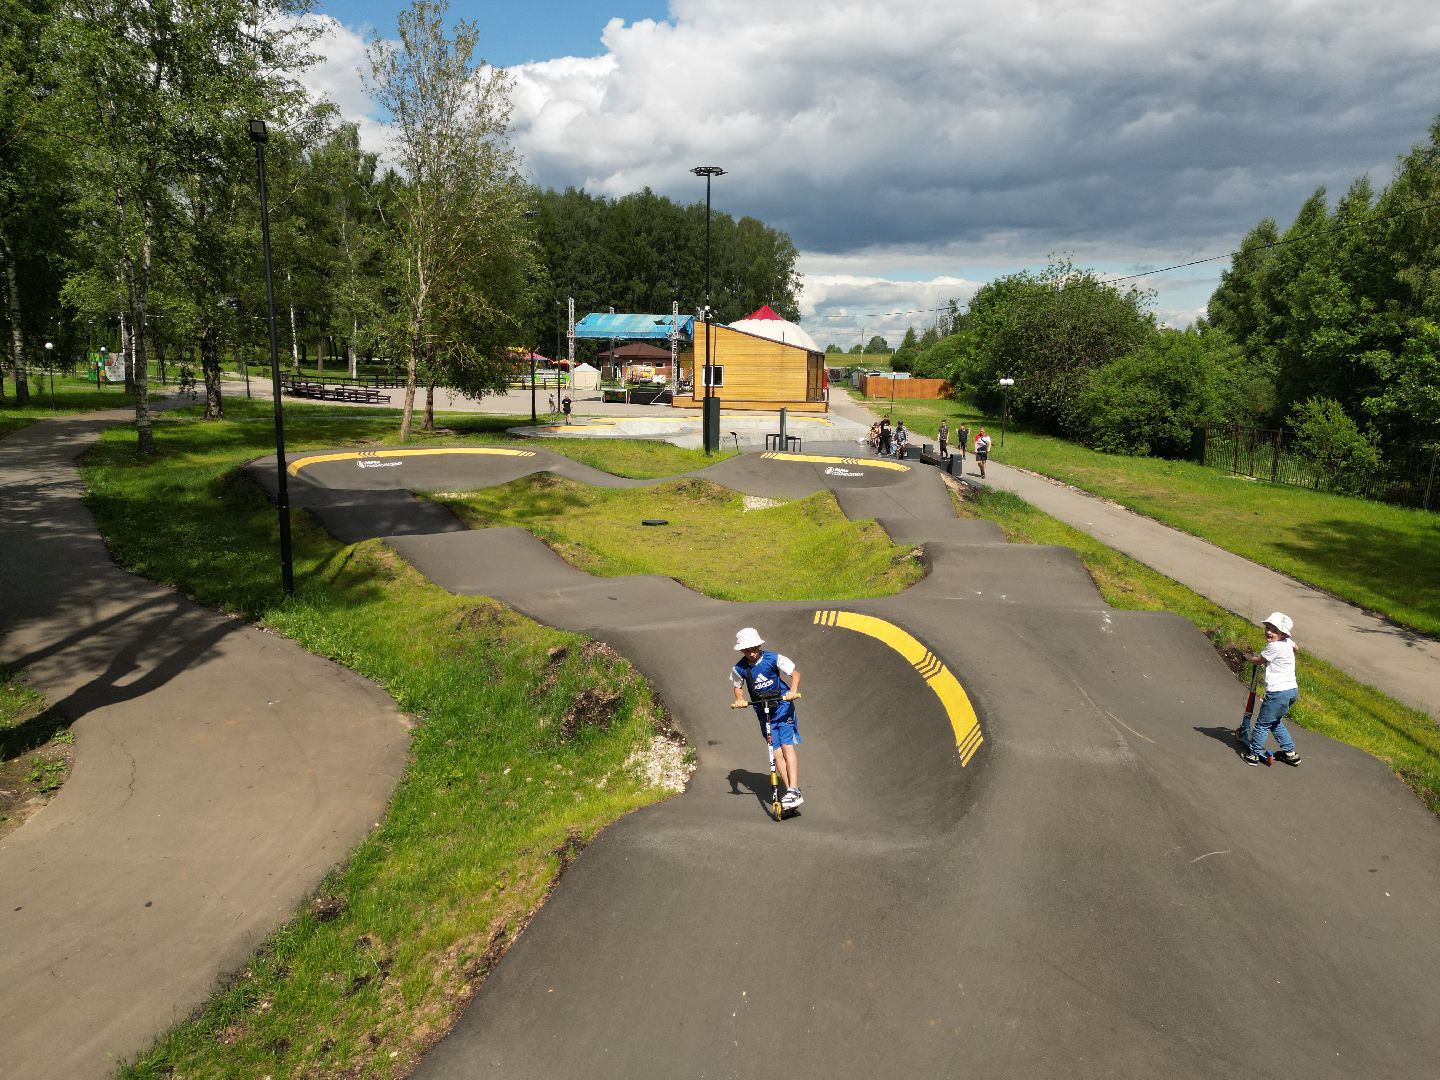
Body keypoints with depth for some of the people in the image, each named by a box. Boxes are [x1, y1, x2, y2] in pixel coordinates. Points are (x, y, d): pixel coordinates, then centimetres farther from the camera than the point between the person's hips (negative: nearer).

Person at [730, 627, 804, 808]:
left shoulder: (773, 658, -13)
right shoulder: (739, 669, -6)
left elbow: (795, 673, -7)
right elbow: (738, 687, 11)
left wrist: (793, 690, -25)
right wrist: (739, 700, -11)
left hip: (782, 706, -3)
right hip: (763, 711, 3)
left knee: (787, 747, -14)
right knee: (776, 752, -2)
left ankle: (794, 790, -16)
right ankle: (790, 790, 2)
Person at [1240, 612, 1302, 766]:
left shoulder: (1274, 646, -17)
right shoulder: (1288, 642, 9)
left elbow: (1258, 660, -3)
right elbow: (1295, 647, 35)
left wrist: (1248, 657, 17)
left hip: (1279, 692, -10)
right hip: (1292, 689, 10)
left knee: (1262, 723, 1)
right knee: (1275, 722, 24)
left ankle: (1252, 754, 8)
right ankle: (1290, 753, 29)